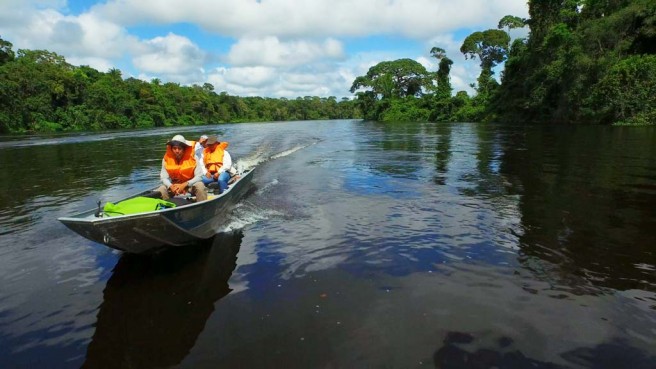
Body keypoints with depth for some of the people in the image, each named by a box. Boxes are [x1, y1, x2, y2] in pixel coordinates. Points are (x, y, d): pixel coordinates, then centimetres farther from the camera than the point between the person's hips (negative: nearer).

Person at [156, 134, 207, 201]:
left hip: (190, 184, -2)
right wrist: (171, 186, -32)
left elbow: (199, 176, -19)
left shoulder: (193, 157, -17)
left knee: (200, 186, -32)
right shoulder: (166, 159, -10)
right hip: (174, 185, 3)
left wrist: (184, 185, -31)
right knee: (161, 191, -21)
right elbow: (164, 178, -11)